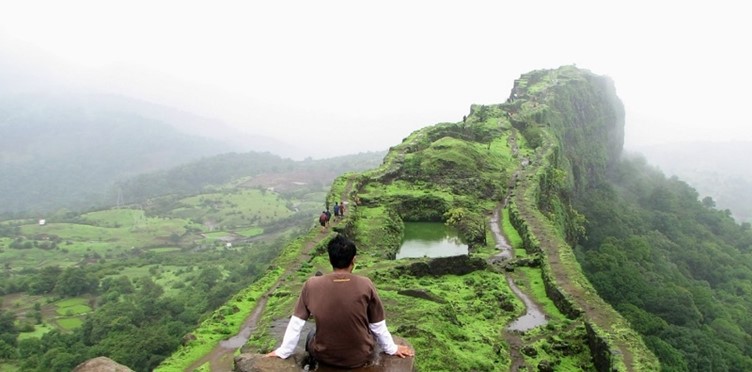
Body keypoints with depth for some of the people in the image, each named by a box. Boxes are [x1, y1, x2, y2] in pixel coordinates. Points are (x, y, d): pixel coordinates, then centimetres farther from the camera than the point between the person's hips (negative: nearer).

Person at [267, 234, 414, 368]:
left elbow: (296, 324, -6)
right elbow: (378, 326, -6)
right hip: (359, 358, 0)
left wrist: (283, 352, 8)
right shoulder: (365, 285, -16)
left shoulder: (311, 285, -15)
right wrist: (391, 349, 11)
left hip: (324, 357, 1)